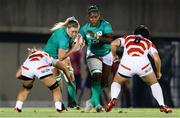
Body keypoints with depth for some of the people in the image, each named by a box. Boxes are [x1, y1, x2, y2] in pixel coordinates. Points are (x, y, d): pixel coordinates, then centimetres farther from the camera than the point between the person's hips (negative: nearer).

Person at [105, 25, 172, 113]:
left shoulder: (127, 38, 31)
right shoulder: (149, 43, 29)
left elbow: (113, 44, 15)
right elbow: (156, 59, 15)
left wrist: (114, 56, 30)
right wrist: (158, 72, 29)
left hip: (126, 63, 0)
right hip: (143, 64, 0)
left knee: (116, 83, 24)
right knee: (154, 84, 25)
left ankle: (113, 99, -2)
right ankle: (162, 105, 16)